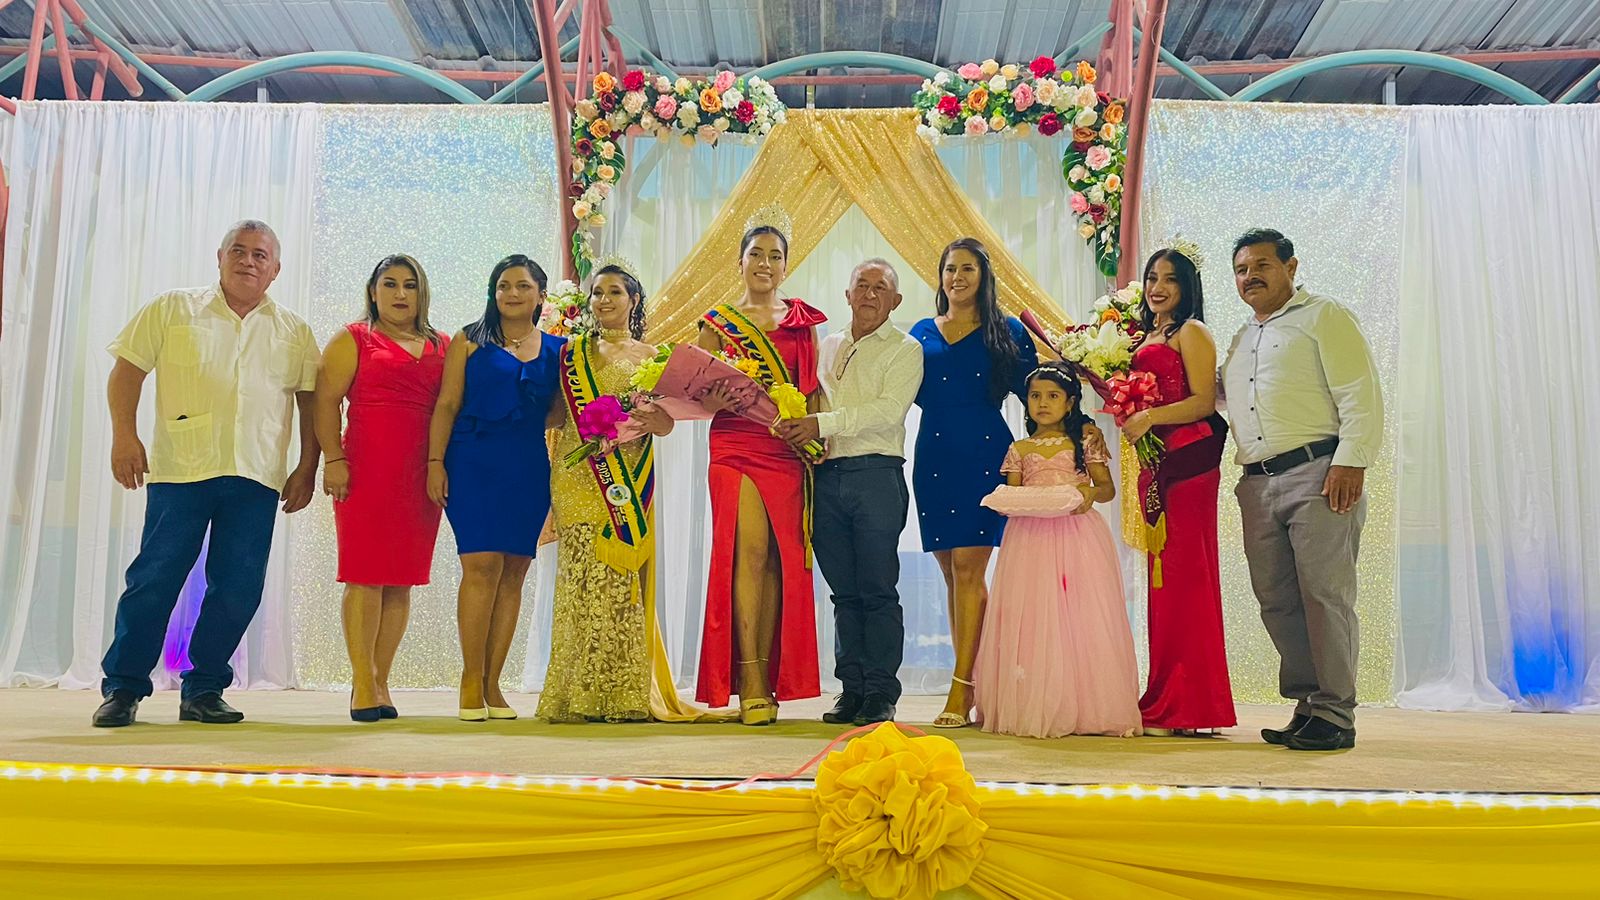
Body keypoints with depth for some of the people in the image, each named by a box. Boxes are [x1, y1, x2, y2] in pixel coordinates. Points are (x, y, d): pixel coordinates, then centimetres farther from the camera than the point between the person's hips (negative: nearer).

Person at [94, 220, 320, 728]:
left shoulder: (295, 333, 13)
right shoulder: (172, 310, 10)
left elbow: (311, 402, 13)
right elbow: (127, 371, 7)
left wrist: (307, 469, 6)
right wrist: (124, 436, -5)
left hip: (256, 478, 2)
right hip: (179, 471, -1)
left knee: (238, 590, 1)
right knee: (153, 580, -2)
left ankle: (204, 690, 14)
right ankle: (123, 687, 10)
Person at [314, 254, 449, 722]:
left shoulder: (442, 347, 17)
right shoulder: (354, 339, 8)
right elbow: (325, 400, 0)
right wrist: (333, 459, -11)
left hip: (421, 475, 4)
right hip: (366, 469, -3)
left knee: (402, 579, 4)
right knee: (365, 575, -5)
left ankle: (380, 681, 11)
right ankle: (363, 684, 0)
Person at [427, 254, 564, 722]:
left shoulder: (556, 349, 13)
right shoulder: (469, 341, 7)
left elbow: (558, 412, 16)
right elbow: (446, 405, 2)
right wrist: (435, 461, -6)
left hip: (528, 469, 3)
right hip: (474, 464, -3)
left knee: (514, 572, 2)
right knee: (482, 564, -12)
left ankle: (492, 683, 9)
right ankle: (471, 679, -2)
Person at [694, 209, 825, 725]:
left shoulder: (802, 321, 15)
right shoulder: (718, 322, 11)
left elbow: (814, 388, 12)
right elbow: (701, 397, 8)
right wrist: (733, 391, -13)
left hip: (790, 451, 2)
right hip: (735, 449, -2)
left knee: (782, 557, -2)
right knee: (749, 549, -14)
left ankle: (772, 678, 5)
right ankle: (751, 681, -11)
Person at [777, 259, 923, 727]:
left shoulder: (905, 349, 4)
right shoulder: (827, 347, 22)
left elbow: (889, 410, -10)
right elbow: (811, 403, 22)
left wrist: (823, 423, -15)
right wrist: (799, 431, -1)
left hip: (877, 473, -5)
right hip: (828, 474, 5)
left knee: (878, 590, -4)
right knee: (844, 591, 6)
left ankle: (881, 693, 2)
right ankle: (851, 688, 12)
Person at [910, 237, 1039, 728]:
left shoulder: (1007, 332, 6)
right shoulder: (922, 333, 15)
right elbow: (912, 393, 15)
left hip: (986, 455, -4)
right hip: (934, 456, 4)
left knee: (968, 567, -11)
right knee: (952, 572, 6)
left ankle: (961, 691, -9)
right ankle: (976, 679, 15)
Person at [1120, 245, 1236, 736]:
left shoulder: (1192, 332, -2)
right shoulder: (1146, 336, 22)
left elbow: (1204, 402, -11)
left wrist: (1150, 417, -20)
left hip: (1188, 461, -8)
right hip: (1154, 464, 8)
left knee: (1183, 576, -9)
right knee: (1161, 578, 7)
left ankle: (1187, 707, -5)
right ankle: (1165, 702, 12)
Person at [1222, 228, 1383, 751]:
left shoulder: (1323, 318, 4)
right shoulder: (1240, 340, 25)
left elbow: (1360, 396, -6)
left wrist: (1350, 463, -17)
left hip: (1317, 473, -7)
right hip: (1257, 485, 7)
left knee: (1324, 593, -8)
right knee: (1276, 600, 5)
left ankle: (1334, 715, -2)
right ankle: (1306, 706, 14)